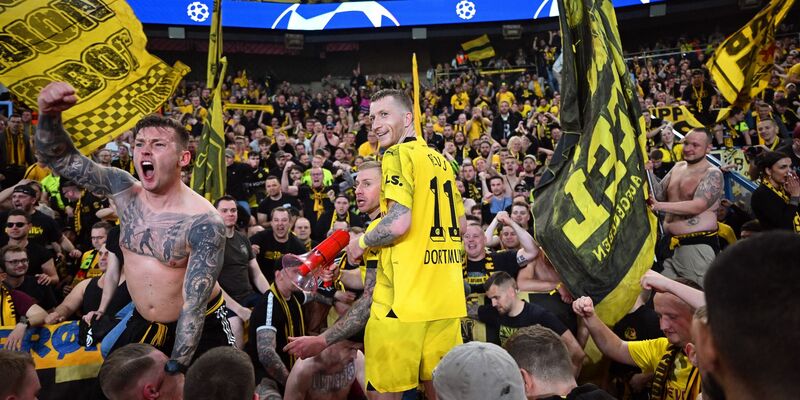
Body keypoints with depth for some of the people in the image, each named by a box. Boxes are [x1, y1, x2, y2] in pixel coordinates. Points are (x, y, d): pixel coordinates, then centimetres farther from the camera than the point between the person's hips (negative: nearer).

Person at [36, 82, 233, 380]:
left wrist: (175, 371, -24)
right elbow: (59, 157, -11)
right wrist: (50, 114, -32)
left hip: (201, 327, -4)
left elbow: (194, 305, -25)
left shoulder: (203, 223, -26)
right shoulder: (124, 189, -9)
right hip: (143, 323, 5)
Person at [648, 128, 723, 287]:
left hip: (698, 245, -6)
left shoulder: (712, 173, -8)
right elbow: (660, 194, 11)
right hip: (671, 244, 6)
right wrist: (649, 172, -4)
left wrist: (659, 206, -29)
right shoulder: (677, 167, 14)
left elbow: (698, 206, -22)